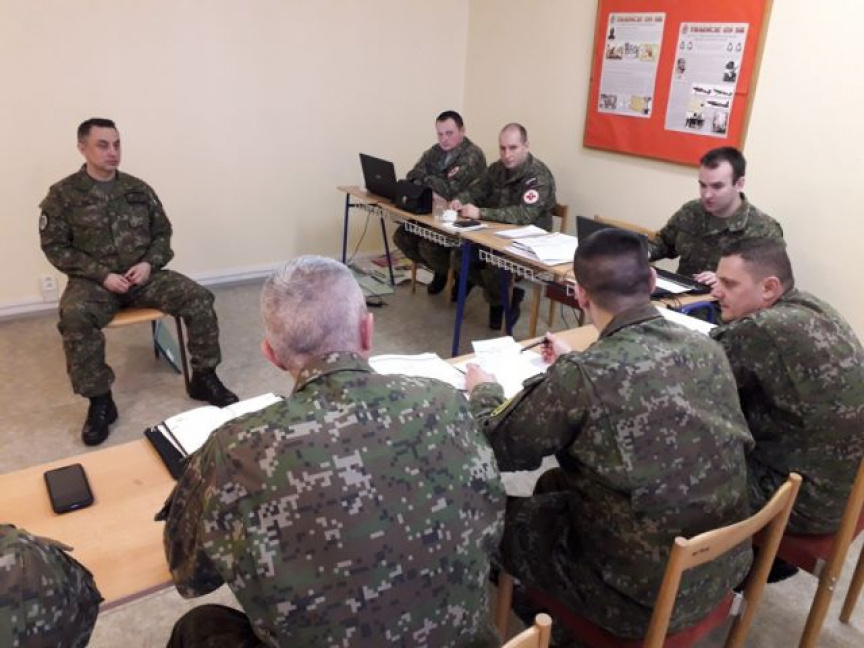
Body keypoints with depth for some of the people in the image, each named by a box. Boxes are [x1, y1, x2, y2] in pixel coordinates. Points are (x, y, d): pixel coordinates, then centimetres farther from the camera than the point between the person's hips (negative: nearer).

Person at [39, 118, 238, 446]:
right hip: (94, 280, -2)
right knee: (75, 317, -35)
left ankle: (203, 378, -6)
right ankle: (99, 401, -19)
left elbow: (162, 233, 12)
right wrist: (102, 275, -15)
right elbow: (55, 247, -4)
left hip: (144, 274, 3)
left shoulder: (138, 189, 8)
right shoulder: (62, 195, -1)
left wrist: (149, 264, -9)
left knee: (198, 297, -20)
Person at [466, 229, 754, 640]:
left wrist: (484, 390, 8)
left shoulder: (583, 377, -28)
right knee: (552, 487, 23)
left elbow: (497, 448, -11)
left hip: (648, 595, -6)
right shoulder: (706, 348, -7)